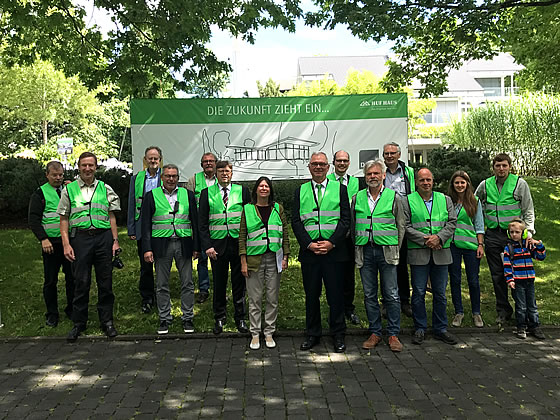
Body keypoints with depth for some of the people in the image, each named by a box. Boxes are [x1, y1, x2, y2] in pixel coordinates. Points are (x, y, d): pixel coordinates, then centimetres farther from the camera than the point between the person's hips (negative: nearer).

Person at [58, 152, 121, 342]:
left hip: (103, 236, 1)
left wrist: (115, 240, 5)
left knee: (105, 281, 5)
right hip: (80, 237, -1)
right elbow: (64, 219, 6)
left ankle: (107, 321, 16)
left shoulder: (105, 189, 12)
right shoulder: (69, 189, 8)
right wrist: (66, 244, -3)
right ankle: (79, 323, 16)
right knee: (81, 282, 2)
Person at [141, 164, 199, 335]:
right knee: (162, 285, 7)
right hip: (161, 244, -1)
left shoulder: (188, 195, 9)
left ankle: (187, 318, 16)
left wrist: (196, 247, 3)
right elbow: (146, 224, 3)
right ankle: (164, 319, 19)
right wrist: (147, 248, -6)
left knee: (187, 284, 5)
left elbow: (195, 222, 9)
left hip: (183, 244, 1)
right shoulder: (151, 196, 5)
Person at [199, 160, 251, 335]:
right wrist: (207, 246, -7)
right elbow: (202, 223, 2)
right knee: (219, 284, 8)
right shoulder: (207, 193, 4)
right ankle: (219, 319, 24)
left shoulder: (242, 191, 5)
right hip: (217, 245, 0)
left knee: (239, 283, 8)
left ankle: (240, 319, 21)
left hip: (239, 243, 0)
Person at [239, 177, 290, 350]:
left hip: (274, 258, 1)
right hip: (254, 258, -1)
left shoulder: (278, 208, 8)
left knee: (273, 298, 6)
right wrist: (243, 262, -4)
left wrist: (285, 257, 1)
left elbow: (285, 234, 8)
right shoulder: (247, 209, 3)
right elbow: (242, 237, 2)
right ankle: (255, 334, 16)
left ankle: (269, 333, 18)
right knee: (255, 299, 4)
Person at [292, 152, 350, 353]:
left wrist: (331, 242, -11)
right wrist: (309, 244, -9)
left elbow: (345, 219, 0)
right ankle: (312, 334, 21)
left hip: (334, 251, -1)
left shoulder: (340, 189, 7)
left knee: (336, 295, 4)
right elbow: (296, 221, 4)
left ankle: (338, 335, 18)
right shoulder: (300, 191, 10)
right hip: (308, 251, 1)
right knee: (311, 295, 9)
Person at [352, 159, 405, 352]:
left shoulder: (393, 197, 4)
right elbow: (352, 226, 13)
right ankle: (375, 333, 18)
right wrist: (357, 249, 7)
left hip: (387, 251, -2)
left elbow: (400, 226, 6)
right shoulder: (357, 198, 9)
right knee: (369, 295, 8)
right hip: (365, 251, 2)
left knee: (391, 295, 1)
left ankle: (393, 334, 12)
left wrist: (395, 249, 1)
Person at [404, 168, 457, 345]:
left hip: (441, 253, 3)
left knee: (440, 293, 9)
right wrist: (424, 239, -12)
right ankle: (419, 329, 15)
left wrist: (439, 237, -10)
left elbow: (452, 223, 6)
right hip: (418, 254, -2)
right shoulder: (408, 201, 3)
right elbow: (405, 226, -4)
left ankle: (440, 329, 20)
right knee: (418, 292, 2)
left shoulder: (445, 200, 12)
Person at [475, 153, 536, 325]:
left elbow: (528, 211, 2)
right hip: (492, 236, 3)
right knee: (497, 275, 7)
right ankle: (503, 310, 19)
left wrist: (528, 232, -8)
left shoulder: (520, 183, 0)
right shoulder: (485, 185, 7)